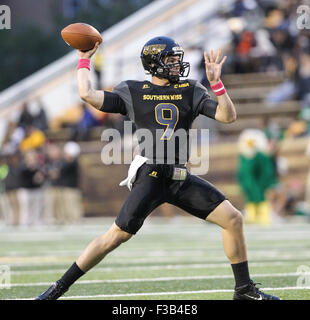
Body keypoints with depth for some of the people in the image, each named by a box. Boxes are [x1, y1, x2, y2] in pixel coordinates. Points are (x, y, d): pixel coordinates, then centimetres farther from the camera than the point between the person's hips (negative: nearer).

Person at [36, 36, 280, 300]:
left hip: (181, 179, 4)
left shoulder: (190, 91, 12)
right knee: (117, 236, -10)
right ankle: (59, 288, -1)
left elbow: (229, 116, 4)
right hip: (150, 177, -4)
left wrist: (216, 82, -7)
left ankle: (244, 289, 9)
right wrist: (84, 61, 10)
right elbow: (88, 95, -2)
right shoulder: (132, 92, 5)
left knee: (233, 219, -3)